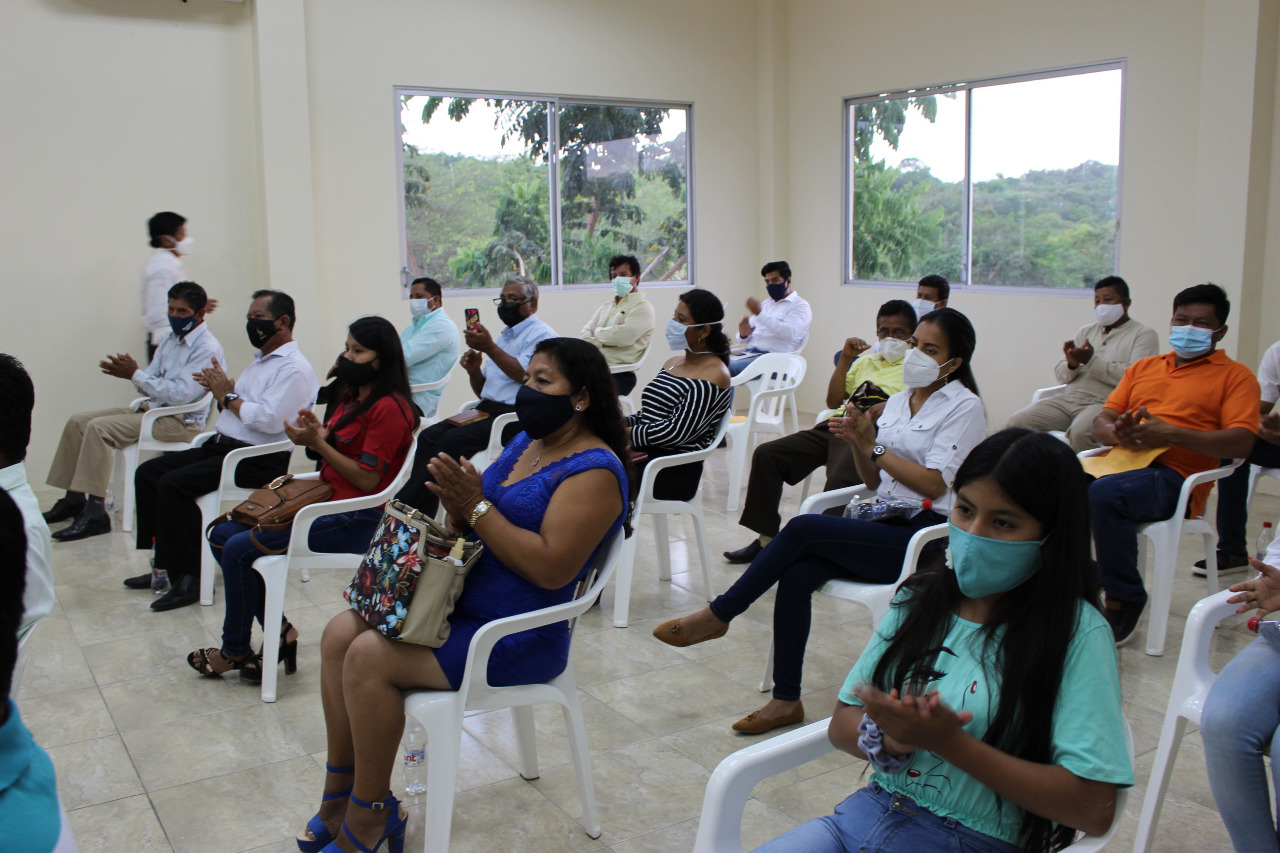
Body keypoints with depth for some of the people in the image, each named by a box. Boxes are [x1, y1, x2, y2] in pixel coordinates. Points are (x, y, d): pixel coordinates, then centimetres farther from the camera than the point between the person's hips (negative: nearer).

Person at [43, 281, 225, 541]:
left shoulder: (207, 348, -14)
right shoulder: (170, 339, 14)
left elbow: (180, 394, -24)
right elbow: (152, 384, 13)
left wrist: (135, 374, -20)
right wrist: (133, 371, -9)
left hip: (182, 422, -9)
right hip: (153, 409, 9)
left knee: (99, 428, -24)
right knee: (78, 421, 5)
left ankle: (94, 513, -23)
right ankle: (73, 499, 12)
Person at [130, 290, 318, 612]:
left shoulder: (295, 369, -11)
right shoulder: (259, 361, 22)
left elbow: (269, 420, -24)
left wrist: (229, 396, -11)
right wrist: (221, 390, 3)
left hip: (257, 461, -10)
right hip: (221, 446, 10)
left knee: (174, 484, -24)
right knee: (148, 472, 4)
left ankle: (189, 578, -15)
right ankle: (164, 564, 8)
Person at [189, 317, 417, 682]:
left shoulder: (388, 408, -16)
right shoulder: (355, 397, 15)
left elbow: (367, 480, -19)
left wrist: (318, 443, -17)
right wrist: (319, 432, -3)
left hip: (353, 521, -11)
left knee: (239, 550, -16)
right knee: (222, 535, 3)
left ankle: (235, 651, 4)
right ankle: (278, 629, 4)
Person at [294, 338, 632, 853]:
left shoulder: (595, 472, -17)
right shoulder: (526, 442, 11)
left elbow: (551, 568, -27)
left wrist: (477, 506, -22)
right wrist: (458, 506, -9)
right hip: (460, 599, 9)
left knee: (368, 657, -20)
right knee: (340, 632, -3)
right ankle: (340, 789, 8)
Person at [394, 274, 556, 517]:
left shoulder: (541, 334, -1)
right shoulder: (505, 336, 25)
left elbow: (525, 374, -18)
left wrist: (490, 348, -19)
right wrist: (473, 370, 4)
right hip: (487, 410, 9)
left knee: (453, 440, -25)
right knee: (429, 436, -12)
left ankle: (404, 506, -21)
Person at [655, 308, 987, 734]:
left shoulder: (964, 407, -4)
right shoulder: (898, 401, 17)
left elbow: (933, 483, -14)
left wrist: (872, 444, -10)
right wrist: (856, 442, -2)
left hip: (925, 536, -6)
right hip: (883, 525, 6)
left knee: (802, 528, -24)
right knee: (797, 574, -21)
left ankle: (718, 615, -9)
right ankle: (786, 699, -12)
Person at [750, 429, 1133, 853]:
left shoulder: (1077, 633, -9)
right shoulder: (920, 600, 7)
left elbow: (1094, 808, -14)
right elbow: (842, 724, 9)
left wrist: (947, 742, -19)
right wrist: (889, 738, -14)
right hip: (871, 808, 5)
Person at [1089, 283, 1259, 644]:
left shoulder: (1235, 376, 11)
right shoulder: (1143, 367, 27)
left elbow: (1240, 443, -4)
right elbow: (1100, 423, 21)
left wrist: (1171, 434, -14)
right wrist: (1119, 433, -4)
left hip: (1173, 476, -5)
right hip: (1121, 460, 5)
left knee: (1105, 494, -36)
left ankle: (1124, 600, -17)